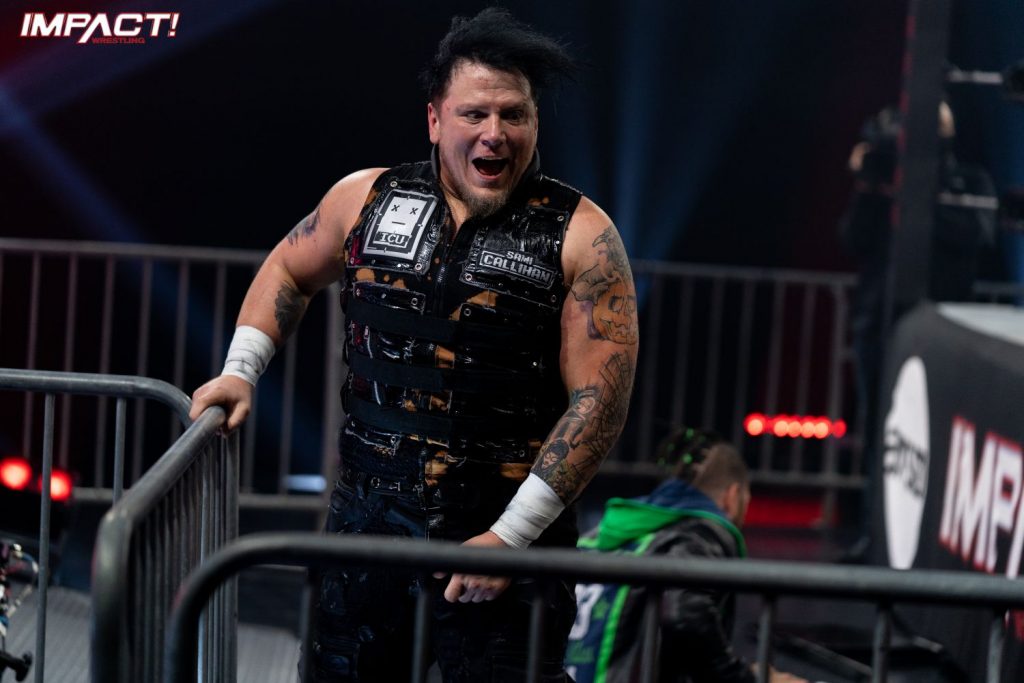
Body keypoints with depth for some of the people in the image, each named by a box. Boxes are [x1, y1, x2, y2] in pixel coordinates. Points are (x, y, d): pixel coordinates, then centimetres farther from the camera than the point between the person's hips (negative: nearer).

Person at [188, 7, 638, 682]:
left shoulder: (580, 236, -9)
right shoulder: (366, 200, 3)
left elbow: (599, 400, -13)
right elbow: (290, 270, 23)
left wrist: (512, 534, -16)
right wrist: (241, 370, 9)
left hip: (510, 531, -3)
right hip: (369, 517, 4)